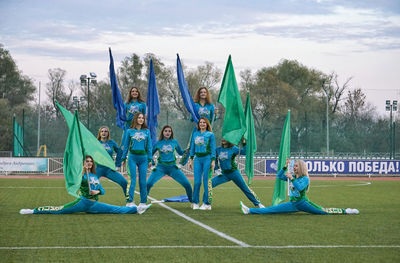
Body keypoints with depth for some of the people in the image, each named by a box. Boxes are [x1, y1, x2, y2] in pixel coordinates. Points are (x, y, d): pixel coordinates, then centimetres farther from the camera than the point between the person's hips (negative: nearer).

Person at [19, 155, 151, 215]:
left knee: (117, 210, -3)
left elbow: (103, 190, 22)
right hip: (83, 201, -4)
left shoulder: (95, 176, 21)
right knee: (59, 210, -16)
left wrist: (98, 191, 0)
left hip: (94, 205, 4)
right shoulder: (82, 174, 4)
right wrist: (83, 171, -26)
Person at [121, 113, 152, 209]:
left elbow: (149, 146, 10)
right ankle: (130, 201, -7)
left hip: (143, 158, 1)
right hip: (132, 157, -1)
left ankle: (143, 202, 9)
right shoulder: (129, 131, 5)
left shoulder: (147, 131, 8)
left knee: (143, 180, 1)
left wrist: (150, 159, 6)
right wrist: (123, 158, 8)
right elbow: (126, 146, 10)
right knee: (133, 179, -7)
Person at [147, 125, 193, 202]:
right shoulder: (158, 143, 2)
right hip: (161, 167, -1)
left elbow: (180, 152, 18)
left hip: (173, 168, 1)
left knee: (187, 184, -9)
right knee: (148, 184, -19)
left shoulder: (174, 142, 5)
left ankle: (192, 202, 11)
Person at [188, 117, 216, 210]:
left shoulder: (210, 134, 2)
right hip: (197, 159, 3)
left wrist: (213, 160, -7)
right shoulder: (195, 134, 13)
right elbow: (192, 147, 17)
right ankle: (195, 203, 9)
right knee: (197, 181, 0)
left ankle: (207, 203, 1)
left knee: (206, 181, -4)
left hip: (207, 158, -3)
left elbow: (213, 148, 0)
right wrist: (191, 159, 12)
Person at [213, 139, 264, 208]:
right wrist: (217, 170, 8)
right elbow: (215, 160, 16)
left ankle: (257, 203, 10)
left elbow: (243, 151, -19)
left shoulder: (233, 149, -7)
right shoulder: (218, 150, 4)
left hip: (234, 173, -3)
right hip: (224, 174, 3)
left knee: (245, 188, -2)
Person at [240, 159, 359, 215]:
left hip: (302, 203, -5)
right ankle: (249, 210, -7)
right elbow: (279, 176, 14)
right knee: (271, 210, -1)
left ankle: (345, 211, -2)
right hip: (292, 204, 5)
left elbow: (300, 188, -24)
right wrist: (285, 167, 3)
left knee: (324, 211, -11)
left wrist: (292, 179, -28)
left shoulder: (305, 179, -7)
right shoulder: (292, 177, 13)